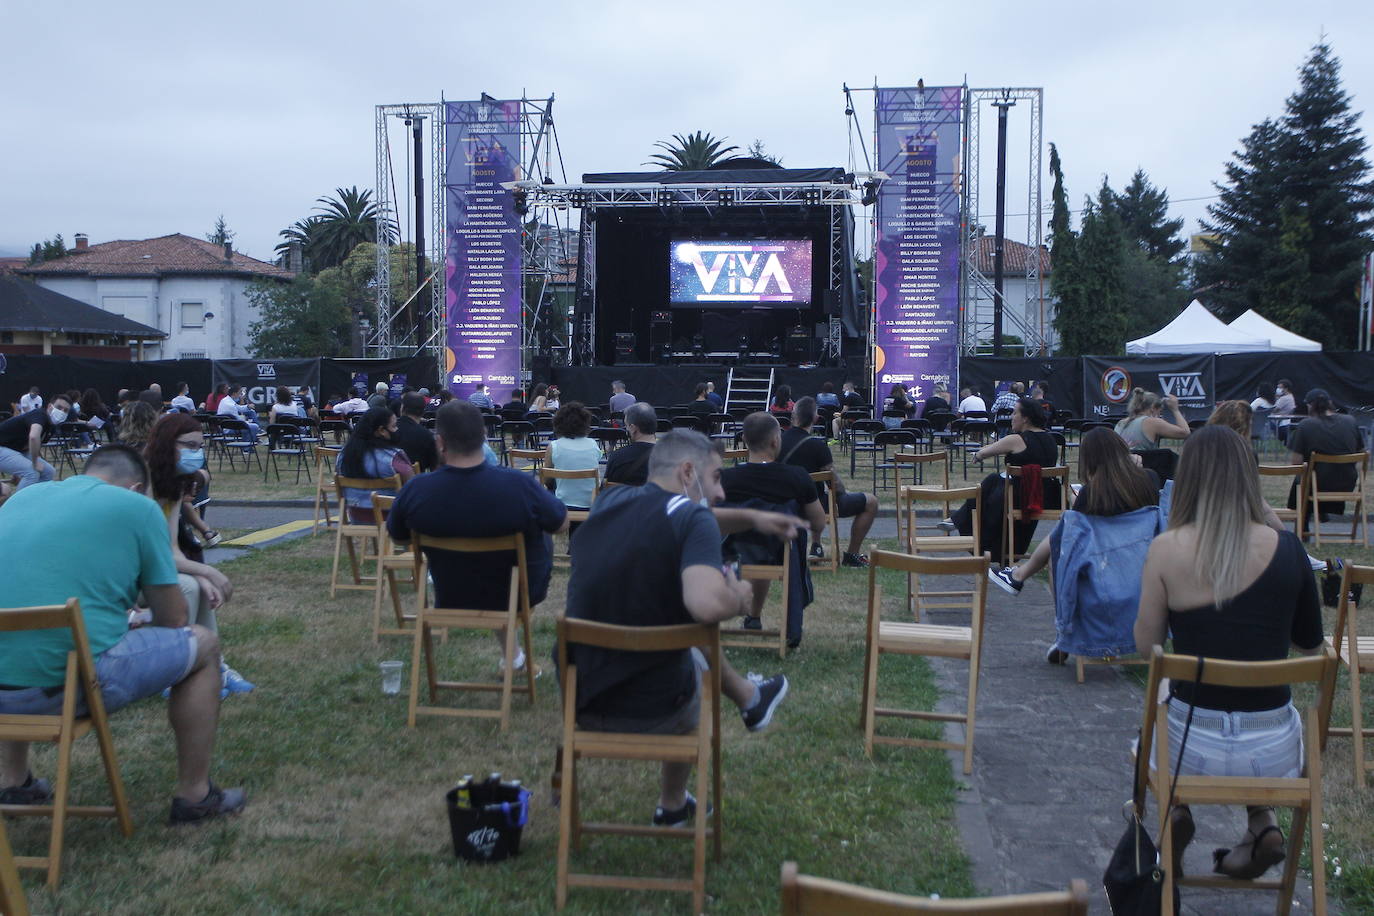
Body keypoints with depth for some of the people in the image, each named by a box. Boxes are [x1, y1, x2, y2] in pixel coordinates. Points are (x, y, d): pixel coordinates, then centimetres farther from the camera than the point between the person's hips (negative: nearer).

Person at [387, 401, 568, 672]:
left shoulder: (414, 492, -25)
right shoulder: (520, 485, -31)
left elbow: (398, 538, -3)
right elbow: (562, 525, -12)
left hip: (451, 600, 2)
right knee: (543, 540, 29)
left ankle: (511, 652, 43)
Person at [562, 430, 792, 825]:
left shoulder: (608, 501, 0)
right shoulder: (693, 518, -20)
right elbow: (706, 604, -38)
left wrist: (749, 519, 19)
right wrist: (739, 597, -17)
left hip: (579, 699, 5)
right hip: (655, 711, -4)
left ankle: (749, 698, 56)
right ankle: (673, 806, 51)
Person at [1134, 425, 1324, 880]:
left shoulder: (1167, 549, -12)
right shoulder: (1287, 548, -7)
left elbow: (1146, 645, -1)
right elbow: (1312, 645, 7)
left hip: (1192, 748, -1)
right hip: (1274, 755, 1)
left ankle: (1175, 813, 15)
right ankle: (1261, 824, 19)